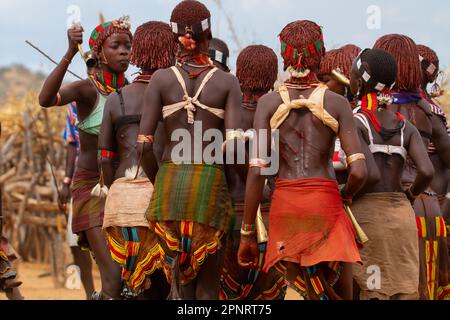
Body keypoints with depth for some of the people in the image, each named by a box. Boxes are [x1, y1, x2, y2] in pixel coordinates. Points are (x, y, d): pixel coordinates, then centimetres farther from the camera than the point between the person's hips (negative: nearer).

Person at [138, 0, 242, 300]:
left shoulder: (161, 79, 3)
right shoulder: (227, 82, 1)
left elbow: (144, 143, -1)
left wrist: (159, 181, 12)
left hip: (170, 179, 1)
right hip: (211, 181, -1)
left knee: (180, 281, 11)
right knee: (208, 286, 4)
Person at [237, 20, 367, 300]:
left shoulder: (269, 103, 3)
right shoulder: (337, 103, 0)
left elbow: (256, 172, -5)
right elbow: (359, 172, -7)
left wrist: (247, 233, 0)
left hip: (285, 206, 2)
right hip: (326, 204, -2)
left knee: (312, 294, 10)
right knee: (342, 295, 5)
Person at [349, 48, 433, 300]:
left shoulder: (355, 123, -6)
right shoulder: (407, 128, 6)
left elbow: (370, 173, -20)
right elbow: (427, 172, -8)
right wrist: (409, 194, 10)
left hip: (365, 214, -4)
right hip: (402, 215, 4)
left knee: (371, 293, 0)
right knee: (406, 292, 5)